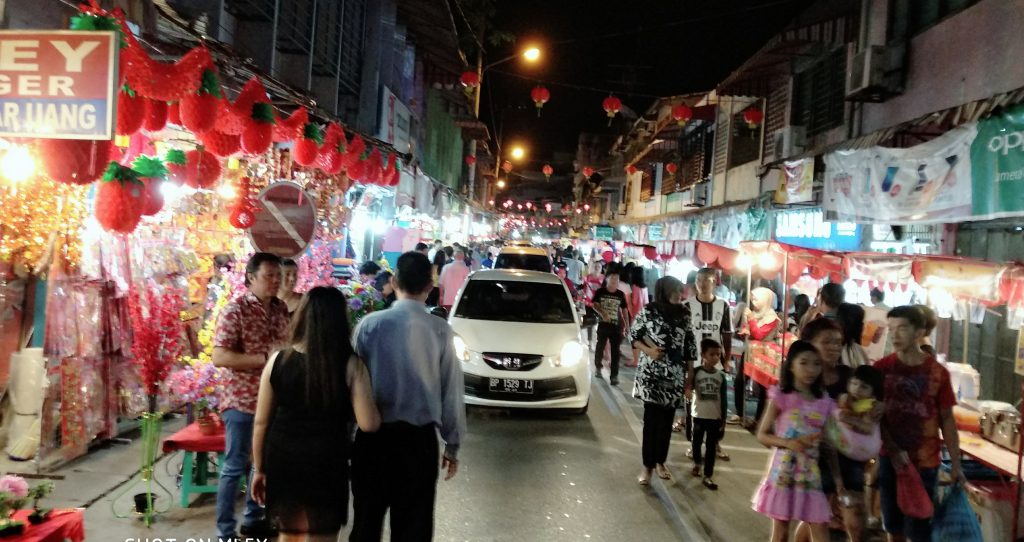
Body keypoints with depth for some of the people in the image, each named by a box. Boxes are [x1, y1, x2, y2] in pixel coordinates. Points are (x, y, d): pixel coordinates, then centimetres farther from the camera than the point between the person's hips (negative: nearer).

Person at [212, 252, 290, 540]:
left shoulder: (281, 308, 6)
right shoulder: (235, 310, -15)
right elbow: (220, 356, -21)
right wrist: (266, 358, -24)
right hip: (241, 400, -7)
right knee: (235, 466, 3)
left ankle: (253, 519, 33)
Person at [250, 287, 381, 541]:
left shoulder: (278, 361, -3)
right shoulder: (350, 365, -11)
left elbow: (261, 422, 2)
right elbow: (369, 424, -15)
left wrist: (259, 469, 13)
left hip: (282, 460, 3)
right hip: (326, 463, -3)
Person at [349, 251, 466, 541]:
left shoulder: (370, 323, -8)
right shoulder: (440, 330, -7)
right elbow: (452, 390, -3)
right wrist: (452, 444, 8)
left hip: (372, 435, 1)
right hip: (419, 439, 0)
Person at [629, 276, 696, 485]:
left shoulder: (684, 316, 5)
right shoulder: (648, 312, -4)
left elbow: (690, 347, 8)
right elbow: (633, 337, 2)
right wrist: (648, 350, -15)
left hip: (675, 377, 3)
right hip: (651, 374, -3)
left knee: (667, 420, 9)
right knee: (652, 419, -4)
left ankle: (660, 462, 24)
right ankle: (647, 465, 5)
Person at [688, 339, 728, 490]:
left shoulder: (721, 376, -3)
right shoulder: (696, 372, -9)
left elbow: (724, 400, 2)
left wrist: (723, 419, 2)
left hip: (715, 417, 1)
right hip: (699, 416, -1)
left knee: (711, 446, 3)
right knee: (697, 442, 19)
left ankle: (708, 476, 9)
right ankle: (697, 463, 44)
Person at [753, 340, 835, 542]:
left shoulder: (825, 403, 4)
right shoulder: (781, 397, -5)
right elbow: (762, 435, -4)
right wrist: (789, 443, -20)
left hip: (811, 474, 3)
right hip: (784, 472, -3)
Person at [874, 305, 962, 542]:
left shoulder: (938, 372, -5)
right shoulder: (881, 368, -3)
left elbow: (947, 419, -1)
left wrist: (955, 464, -3)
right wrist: (893, 450, -12)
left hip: (925, 462, -1)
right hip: (890, 458, 2)